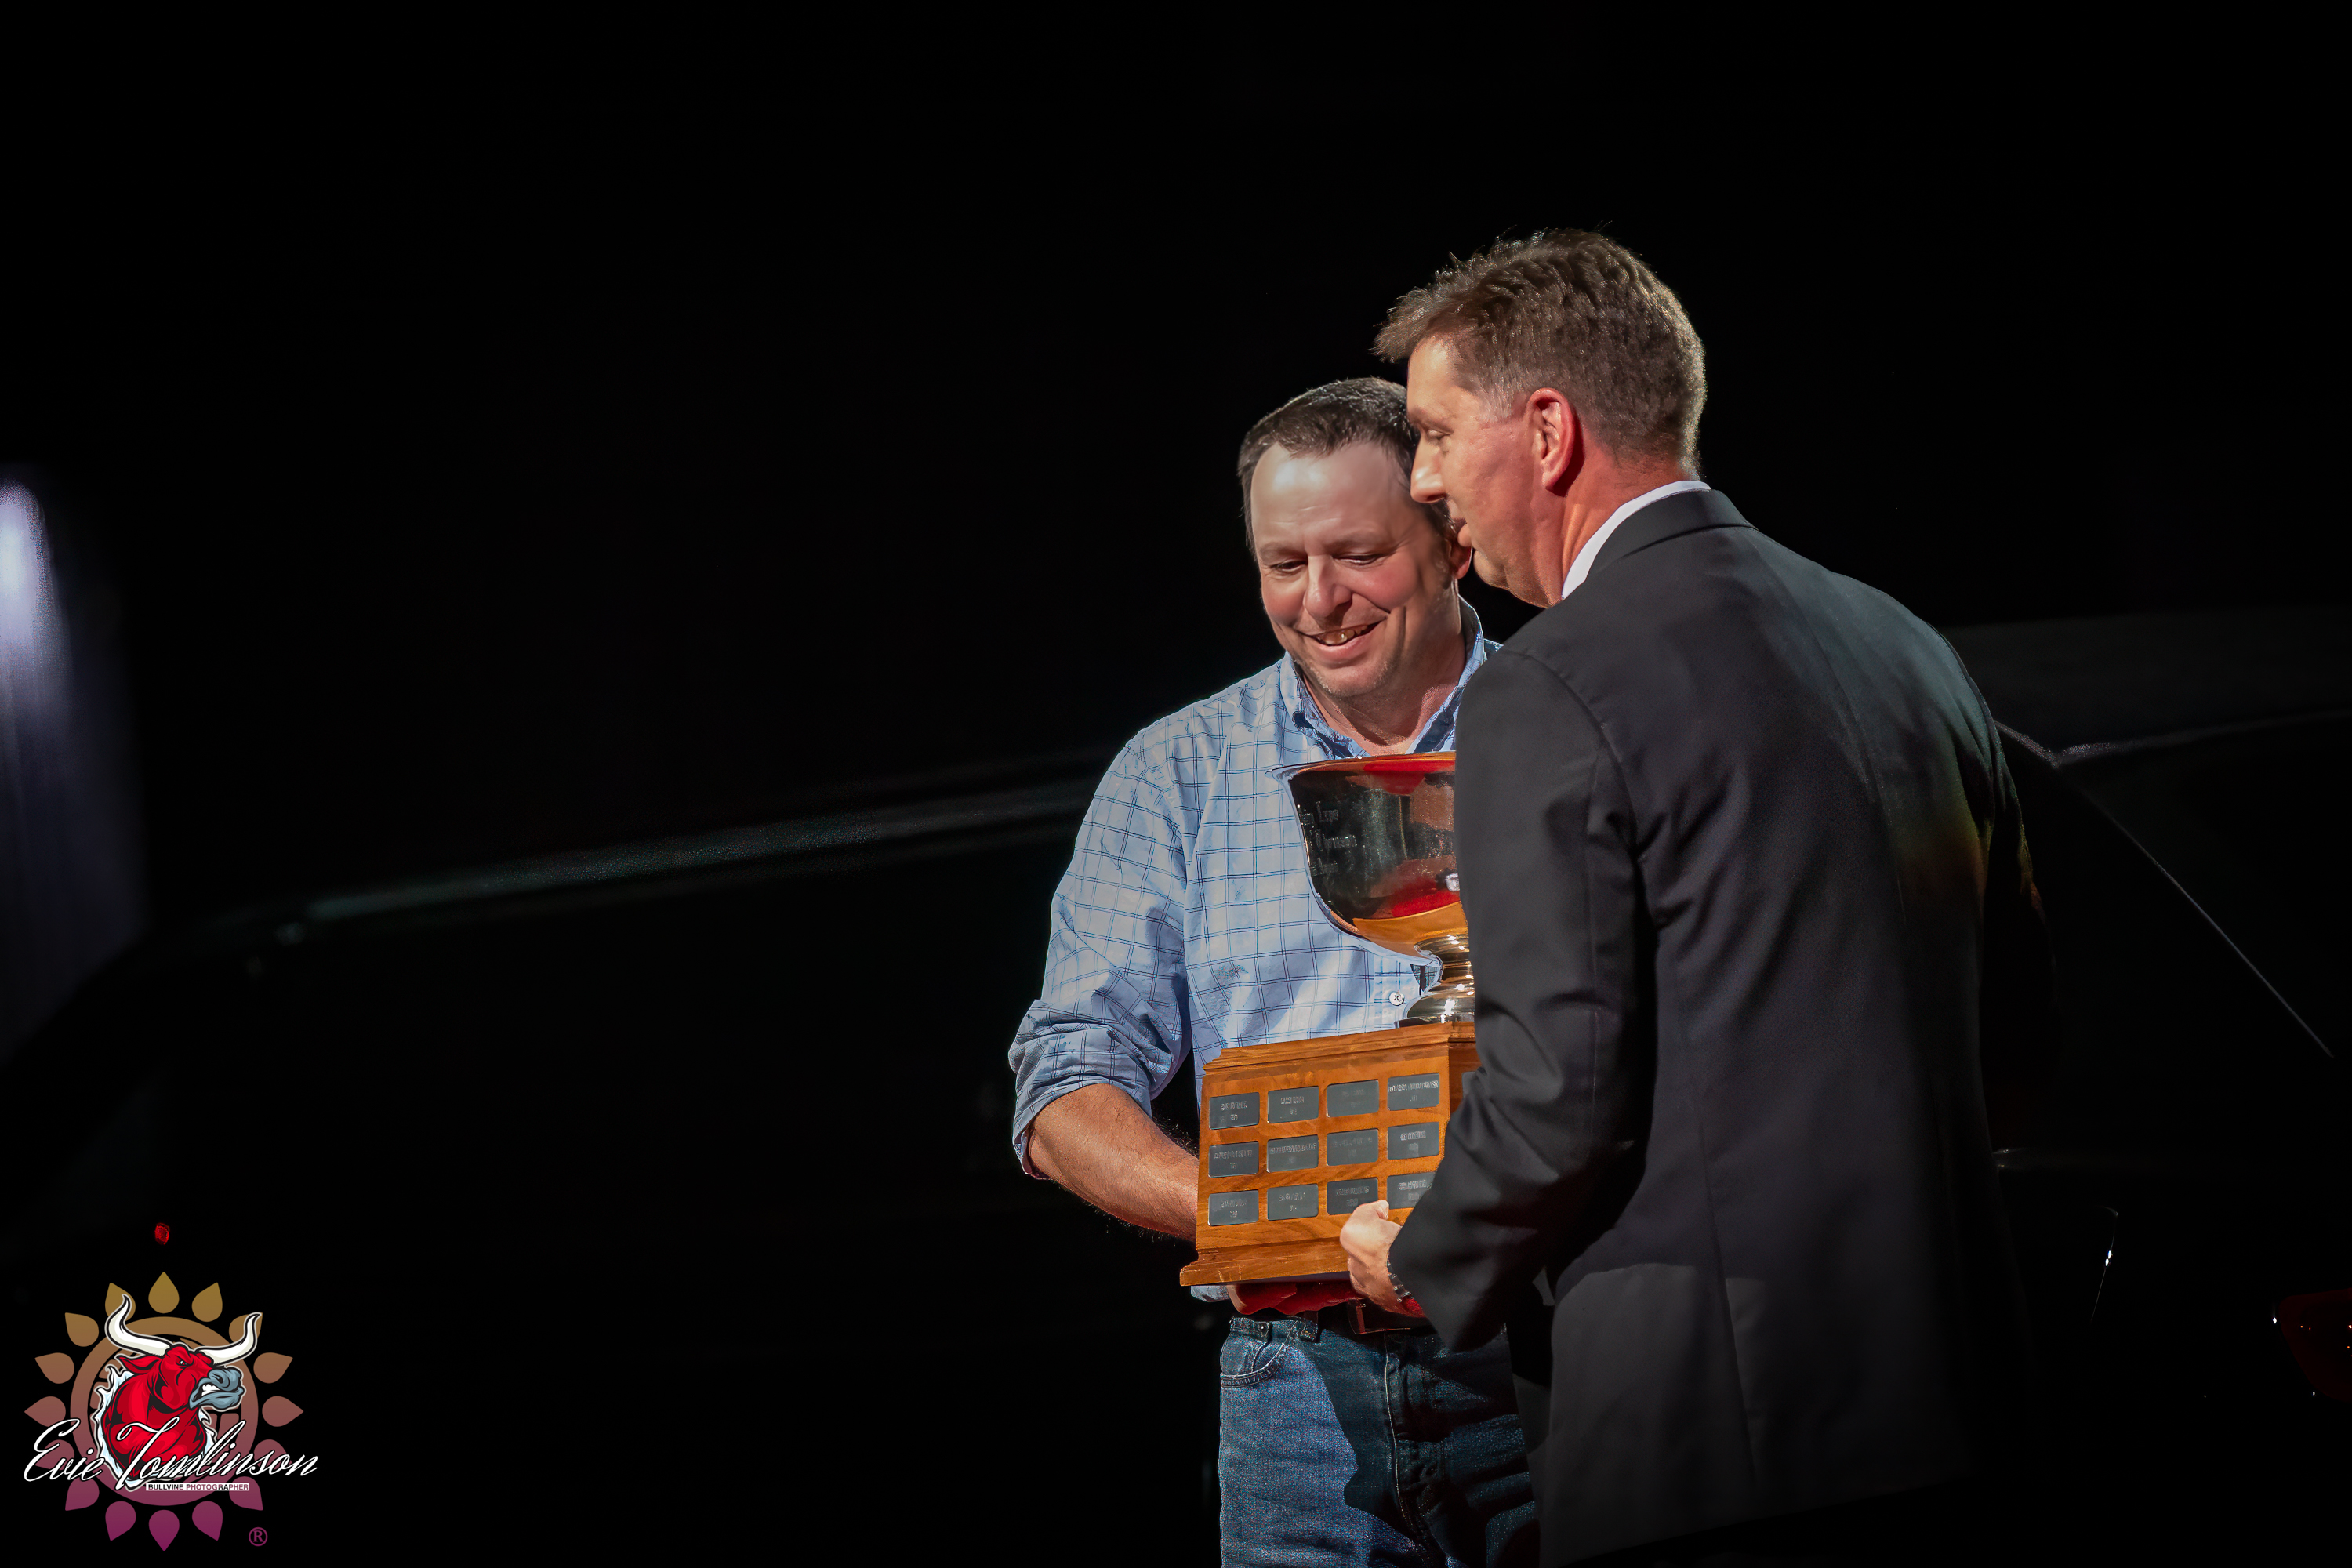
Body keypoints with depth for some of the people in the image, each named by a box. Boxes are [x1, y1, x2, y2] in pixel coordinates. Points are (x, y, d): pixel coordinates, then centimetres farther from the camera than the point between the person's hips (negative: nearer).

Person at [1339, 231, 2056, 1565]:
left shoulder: (1553, 691, -11)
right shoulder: (1904, 644, 13)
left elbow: (1562, 1088, -16)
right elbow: (2017, 1011, 17)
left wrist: (1425, 1265, 3)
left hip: (1716, 1419, -8)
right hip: (1940, 1372, 8)